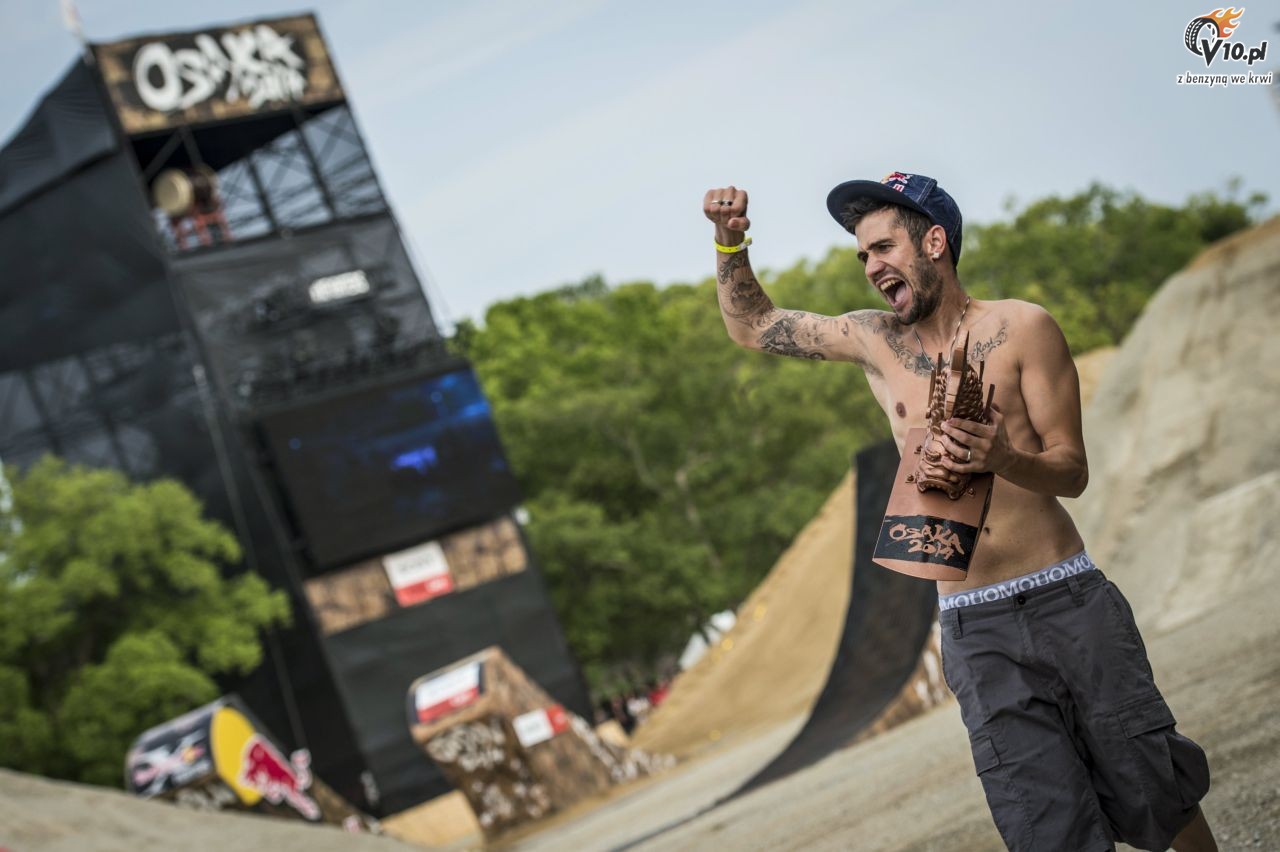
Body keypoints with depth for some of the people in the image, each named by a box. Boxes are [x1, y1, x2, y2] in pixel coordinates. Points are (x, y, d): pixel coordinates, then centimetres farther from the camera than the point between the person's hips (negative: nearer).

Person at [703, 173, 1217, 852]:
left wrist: (1002, 459, -23)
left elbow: (1072, 471, -2)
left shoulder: (1020, 327, -1)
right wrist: (729, 240, 5)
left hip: (1068, 600, -2)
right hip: (973, 627, 2)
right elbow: (751, 325, 22)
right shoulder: (875, 340, 10)